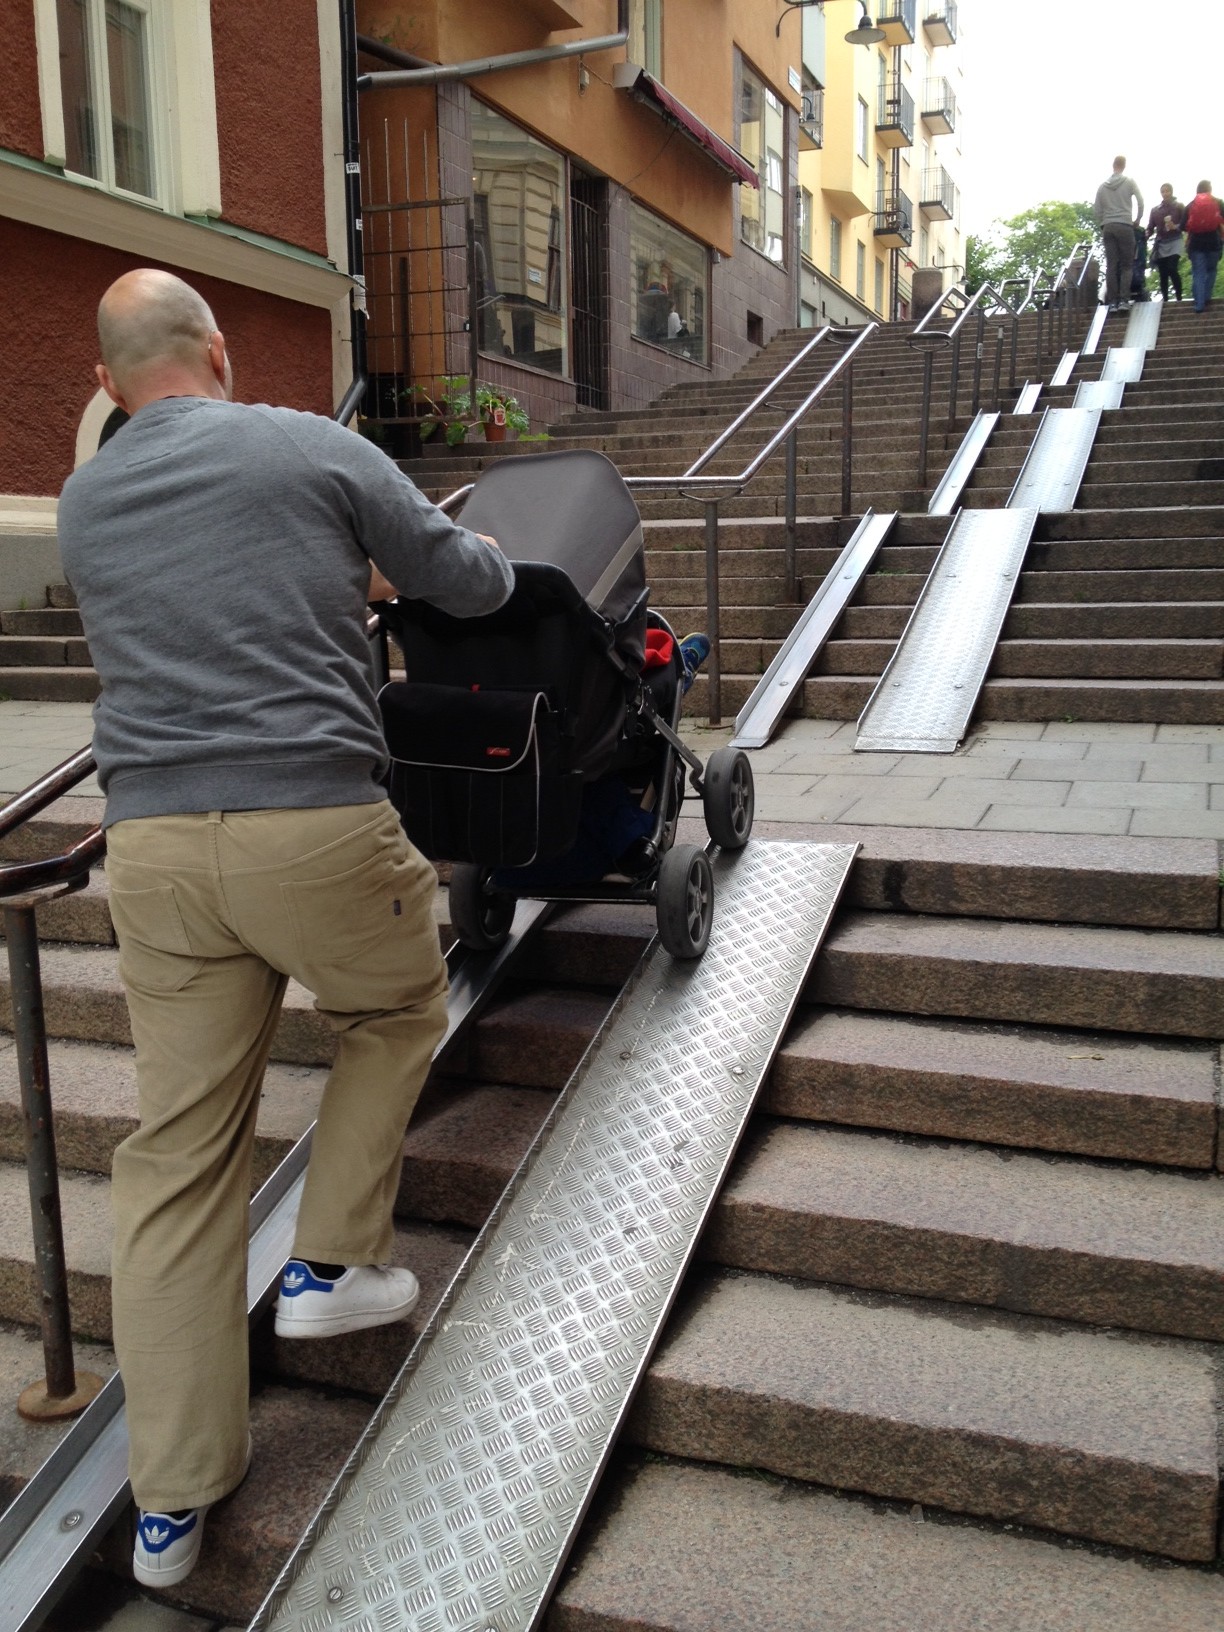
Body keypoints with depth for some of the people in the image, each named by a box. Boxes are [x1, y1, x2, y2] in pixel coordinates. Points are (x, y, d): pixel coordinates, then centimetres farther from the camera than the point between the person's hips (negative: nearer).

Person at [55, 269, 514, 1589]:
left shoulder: (82, 503, 17)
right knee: (394, 1012, 26)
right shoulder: (311, 449, 2)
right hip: (313, 823, -4)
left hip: (152, 841, 5)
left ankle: (170, 1499, 17)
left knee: (177, 1148, 9)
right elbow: (467, 582, 10)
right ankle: (330, 1265, 29)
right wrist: (454, 562, 34)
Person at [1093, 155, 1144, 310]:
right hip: (1125, 227, -2)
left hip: (1108, 228, 3)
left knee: (1111, 266, 1)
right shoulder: (1129, 182, 1)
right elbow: (1140, 202, -5)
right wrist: (1137, 220, 9)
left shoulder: (1103, 185, 7)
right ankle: (1122, 299, -8)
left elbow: (1096, 211, 5)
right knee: (1126, 265, 1)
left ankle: (1112, 301, -3)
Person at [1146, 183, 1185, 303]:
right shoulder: (1155, 209, 15)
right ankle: (1165, 299, 3)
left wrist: (1175, 227, -18)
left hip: (1174, 241, -3)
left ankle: (1179, 297, -14)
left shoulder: (1179, 206, 7)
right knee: (1163, 274, -1)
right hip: (1160, 243, 3)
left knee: (1172, 269, -20)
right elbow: (1150, 228, 12)